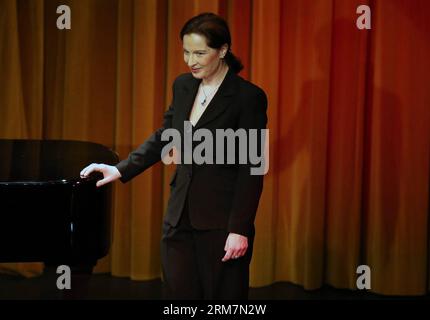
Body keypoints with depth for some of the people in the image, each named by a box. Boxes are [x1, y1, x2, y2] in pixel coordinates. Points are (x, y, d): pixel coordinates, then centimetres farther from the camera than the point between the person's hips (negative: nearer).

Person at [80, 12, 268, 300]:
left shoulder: (248, 97, -13)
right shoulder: (183, 86, 6)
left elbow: (251, 169, -13)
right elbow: (164, 137, 17)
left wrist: (240, 229, -16)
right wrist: (120, 170, 6)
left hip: (221, 221, -6)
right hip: (180, 217, 6)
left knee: (223, 296, 5)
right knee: (179, 292, 8)